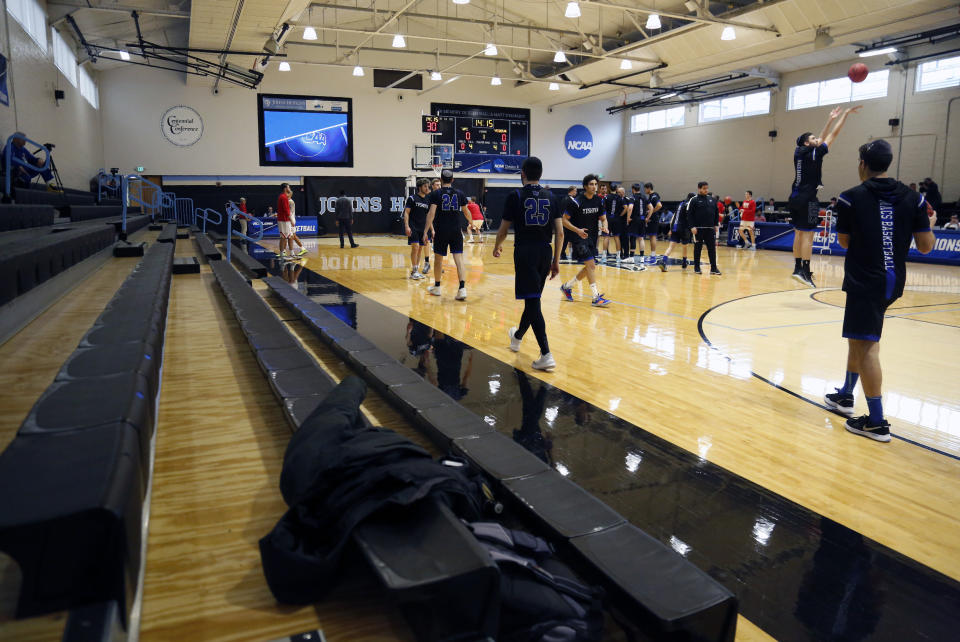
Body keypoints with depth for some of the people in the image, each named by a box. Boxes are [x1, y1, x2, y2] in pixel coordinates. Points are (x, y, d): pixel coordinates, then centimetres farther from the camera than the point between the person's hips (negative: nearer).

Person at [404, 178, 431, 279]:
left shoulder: (428, 200, 12)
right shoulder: (412, 198, -4)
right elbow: (406, 212, -7)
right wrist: (407, 226, -17)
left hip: (422, 228, 6)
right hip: (413, 227, -6)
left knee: (420, 249, 7)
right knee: (415, 247, -14)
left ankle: (416, 270, 16)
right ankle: (414, 271, -7)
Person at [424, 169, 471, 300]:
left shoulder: (435, 194, -4)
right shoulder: (460, 193, 6)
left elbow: (431, 213, -12)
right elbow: (466, 212, 16)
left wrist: (426, 231, -11)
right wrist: (471, 222, 35)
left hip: (441, 231, -2)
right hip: (456, 231, 2)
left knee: (438, 258, 13)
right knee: (459, 259, -3)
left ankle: (436, 287, 26)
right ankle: (462, 288, -15)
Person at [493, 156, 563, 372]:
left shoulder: (515, 196, -4)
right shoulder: (550, 197, 7)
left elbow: (503, 230, 1)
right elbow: (559, 233, 4)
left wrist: (497, 247, 20)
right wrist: (556, 260, 11)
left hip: (525, 252, -5)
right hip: (545, 252, 5)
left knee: (532, 302, -6)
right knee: (532, 298, 20)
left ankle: (546, 355, -14)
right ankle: (517, 337, 44)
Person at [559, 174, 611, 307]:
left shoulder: (598, 200, 4)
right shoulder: (577, 201, -13)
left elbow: (603, 218, 13)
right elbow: (564, 220, -11)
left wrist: (604, 226, -11)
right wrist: (577, 230, -24)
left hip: (592, 238, 7)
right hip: (580, 237, -7)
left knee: (589, 267, 13)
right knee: (591, 265, -16)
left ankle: (567, 286, 31)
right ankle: (596, 298, -14)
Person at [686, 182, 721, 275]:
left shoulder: (712, 200, 11)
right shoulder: (694, 200, -3)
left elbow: (716, 213, 17)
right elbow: (689, 214, -7)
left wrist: (715, 225, 9)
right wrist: (692, 226, -14)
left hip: (710, 229, 4)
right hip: (698, 229, -4)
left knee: (712, 248, 2)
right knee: (698, 248, 5)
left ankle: (714, 268, 5)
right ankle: (696, 267, 14)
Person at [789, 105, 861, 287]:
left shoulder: (799, 153, 11)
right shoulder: (814, 153, -9)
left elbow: (822, 138, 23)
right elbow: (833, 135, -4)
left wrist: (831, 119, 27)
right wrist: (845, 114, 4)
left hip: (795, 197, 8)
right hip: (807, 199, -8)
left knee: (799, 233, 11)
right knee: (808, 235, -8)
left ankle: (798, 268, 15)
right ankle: (805, 272, -11)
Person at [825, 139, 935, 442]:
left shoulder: (852, 198, -7)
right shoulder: (912, 198, 3)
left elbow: (844, 241, 3)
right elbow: (925, 246, 2)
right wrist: (930, 224, 22)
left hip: (864, 281, -6)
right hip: (893, 281, 6)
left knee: (866, 346, -4)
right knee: (858, 338, 22)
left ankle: (876, 422, -3)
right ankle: (846, 396, 36)